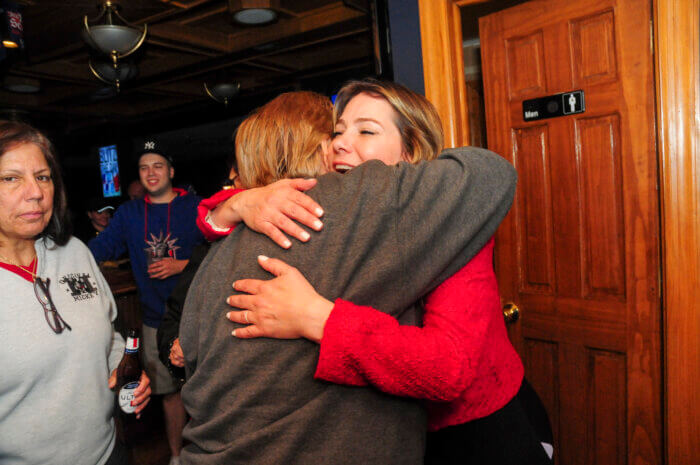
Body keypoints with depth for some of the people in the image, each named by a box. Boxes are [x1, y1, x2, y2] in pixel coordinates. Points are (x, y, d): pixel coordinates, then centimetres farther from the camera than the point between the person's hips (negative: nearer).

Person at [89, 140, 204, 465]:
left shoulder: (194, 207, -2)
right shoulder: (129, 213, 9)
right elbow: (99, 248, 2)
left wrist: (181, 265, -15)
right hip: (155, 320, 3)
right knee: (169, 390, 13)